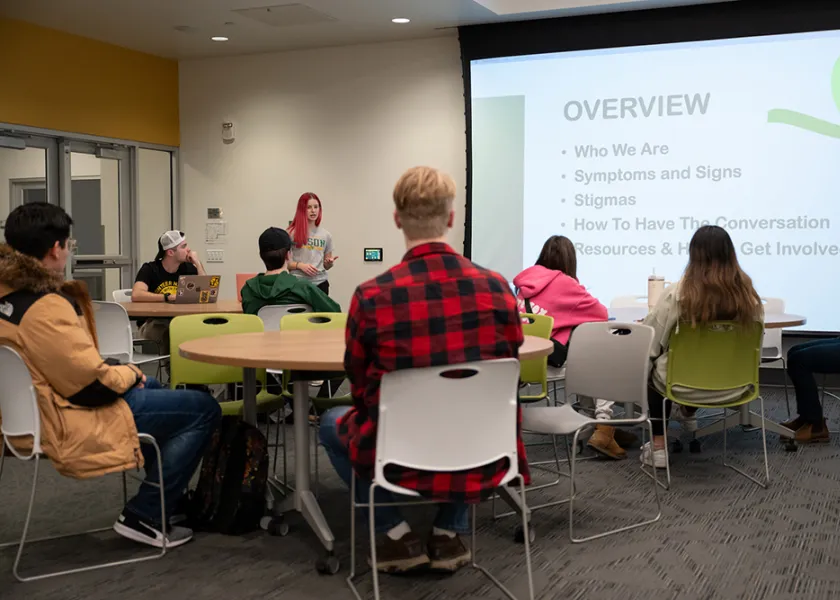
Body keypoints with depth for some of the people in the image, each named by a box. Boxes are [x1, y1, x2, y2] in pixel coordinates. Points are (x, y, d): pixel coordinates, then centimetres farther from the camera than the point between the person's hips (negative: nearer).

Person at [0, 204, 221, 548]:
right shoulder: (45, 308, -27)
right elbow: (94, 386, -26)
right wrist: (130, 373, -6)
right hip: (69, 427, -11)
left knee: (152, 388, 32)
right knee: (204, 410, -7)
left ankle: (173, 493, 37)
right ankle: (143, 517, -1)